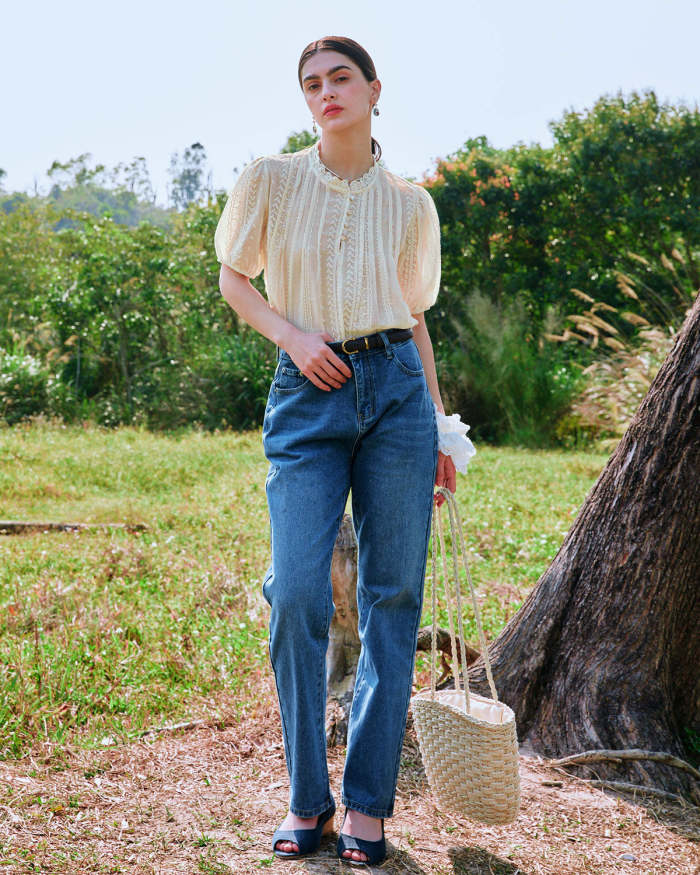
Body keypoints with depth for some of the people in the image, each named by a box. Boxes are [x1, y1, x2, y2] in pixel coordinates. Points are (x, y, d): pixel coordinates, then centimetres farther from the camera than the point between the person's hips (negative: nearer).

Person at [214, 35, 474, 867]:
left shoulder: (409, 204, 10)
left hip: (396, 390, 2)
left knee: (392, 597, 1)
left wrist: (441, 427, 13)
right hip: (309, 396, -1)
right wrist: (293, 336, -7)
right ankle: (306, 797, 8)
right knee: (297, 594, -9)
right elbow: (234, 278, 12)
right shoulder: (271, 179, 5)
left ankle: (367, 802, 12)